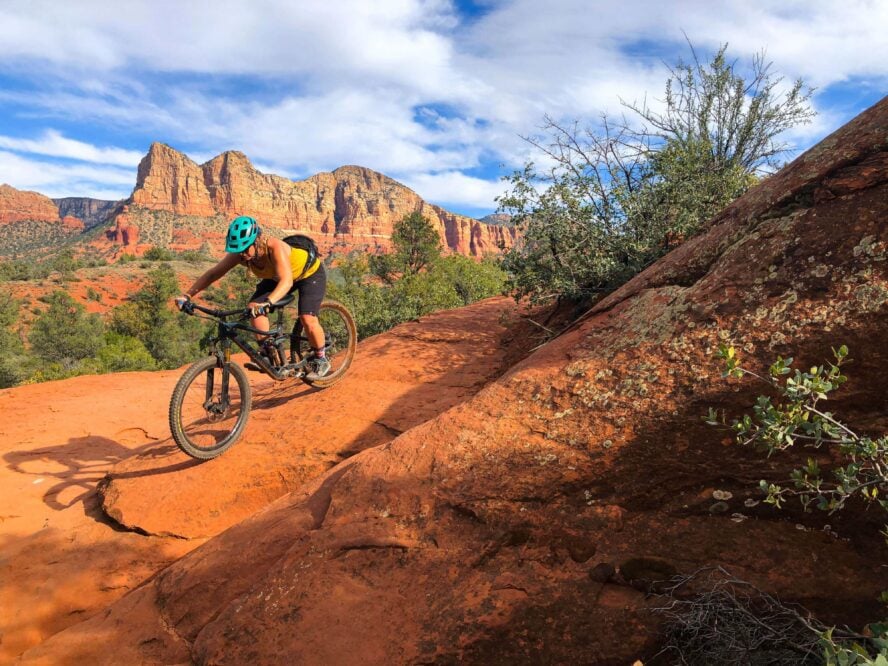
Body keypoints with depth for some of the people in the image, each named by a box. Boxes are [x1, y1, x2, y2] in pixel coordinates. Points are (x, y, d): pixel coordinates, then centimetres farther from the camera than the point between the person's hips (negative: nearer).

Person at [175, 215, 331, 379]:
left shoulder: (275, 247, -40)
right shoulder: (239, 253, -22)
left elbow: (286, 281, -53)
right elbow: (212, 274, -17)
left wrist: (267, 303, -69)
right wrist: (187, 295, -27)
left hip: (310, 272, -6)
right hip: (275, 277, 6)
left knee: (307, 319, -23)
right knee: (254, 308, -16)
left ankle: (320, 358, 2)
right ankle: (267, 354, -2)